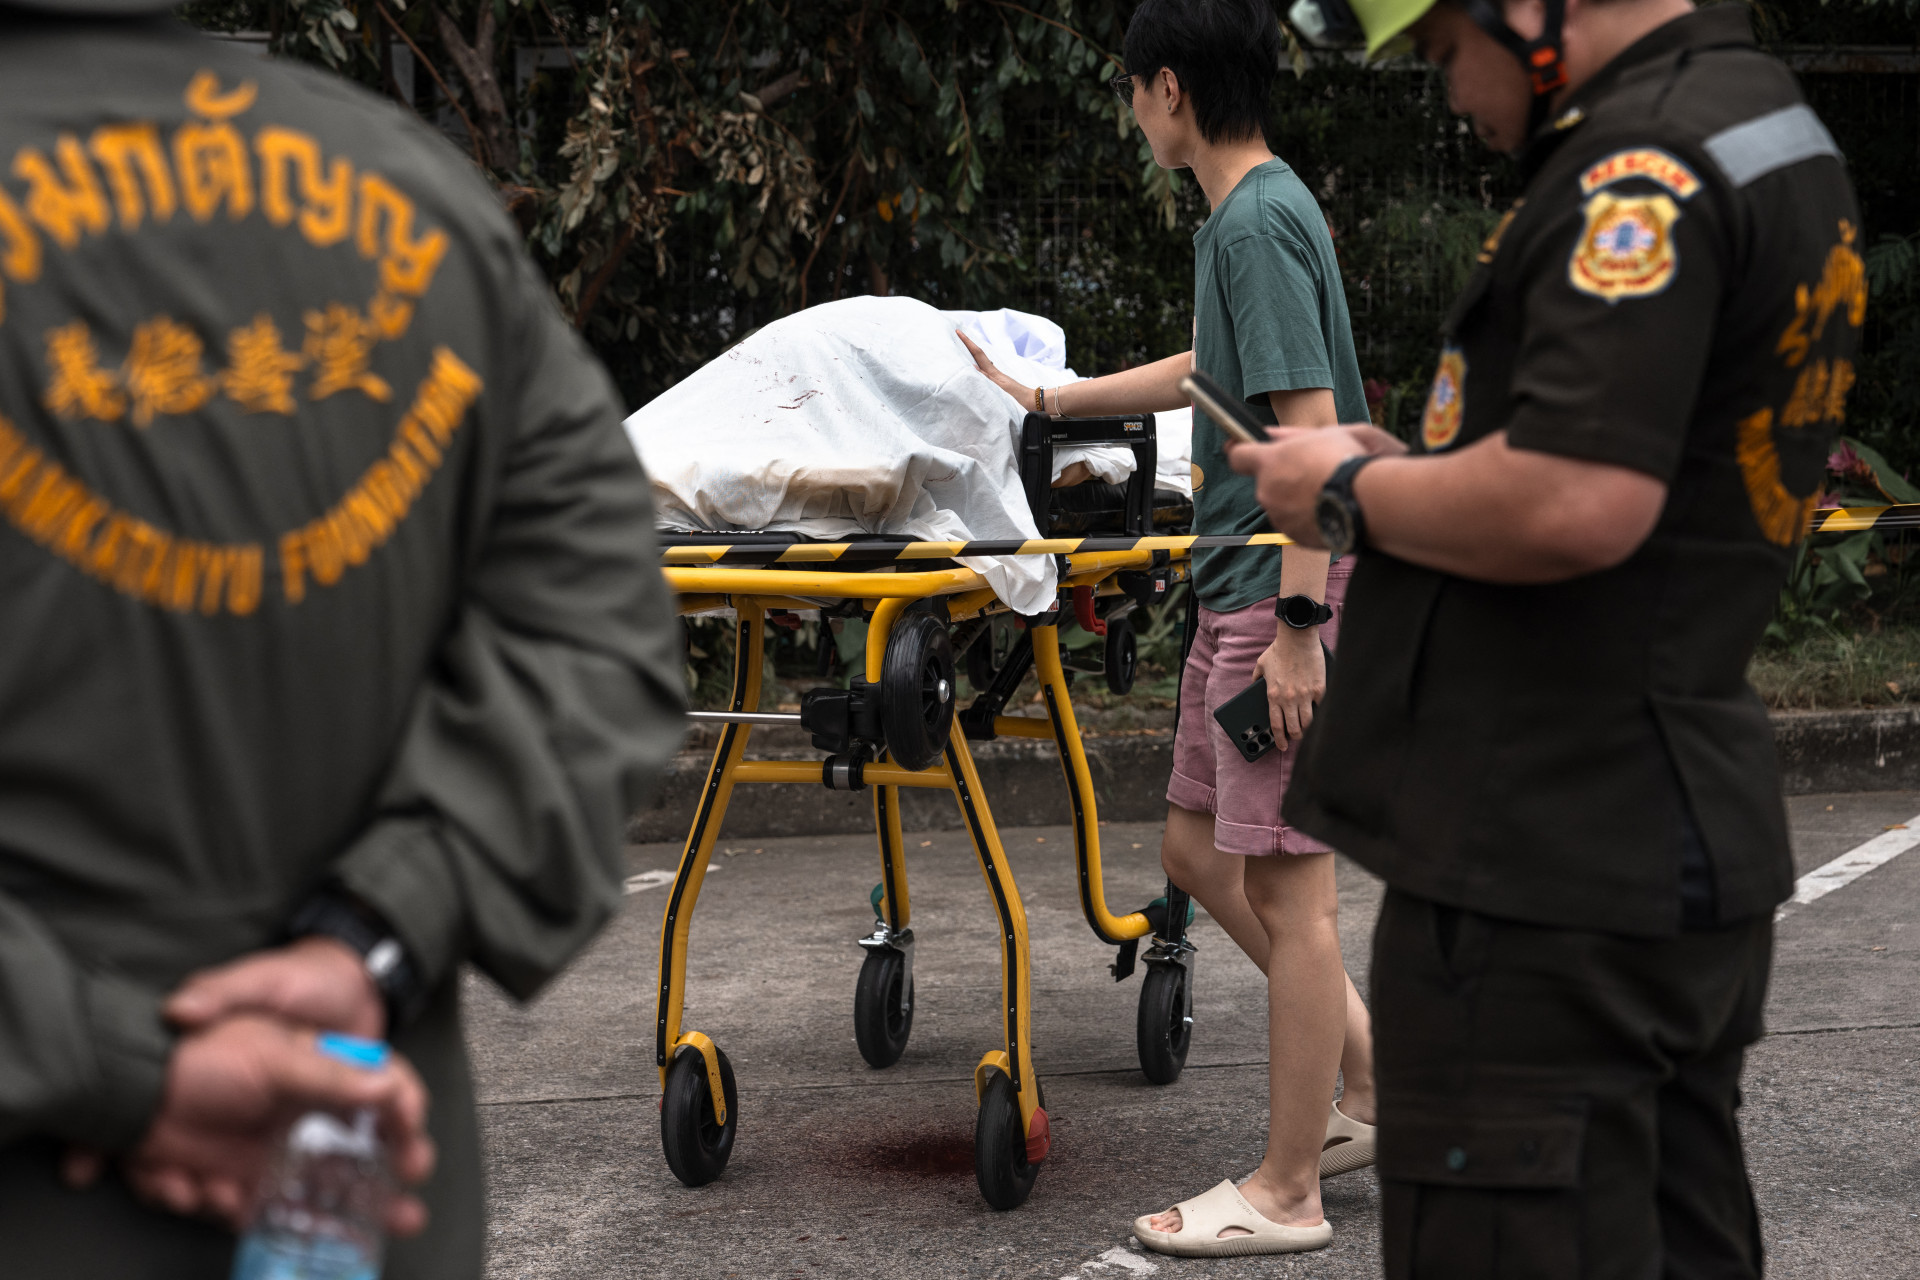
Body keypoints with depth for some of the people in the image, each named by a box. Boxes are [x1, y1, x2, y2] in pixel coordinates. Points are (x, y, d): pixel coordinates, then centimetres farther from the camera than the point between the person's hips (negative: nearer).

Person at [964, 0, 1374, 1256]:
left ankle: (1285, 1195, 5)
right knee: (1201, 848, 16)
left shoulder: (1260, 226, -16)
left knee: (1284, 881, -3)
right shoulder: (1246, 215, 14)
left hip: (1282, 594, -10)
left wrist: (1301, 621, -23)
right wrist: (1044, 397, 39)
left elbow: (1312, 431, -22)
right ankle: (1374, 1072, 24)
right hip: (1239, 590, 10)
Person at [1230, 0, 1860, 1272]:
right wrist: (1421, 474, 13)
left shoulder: (1647, 157, -17)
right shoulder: (1775, 128, 16)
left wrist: (1356, 492, -11)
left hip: (1546, 874, -11)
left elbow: (1577, 506, -28)